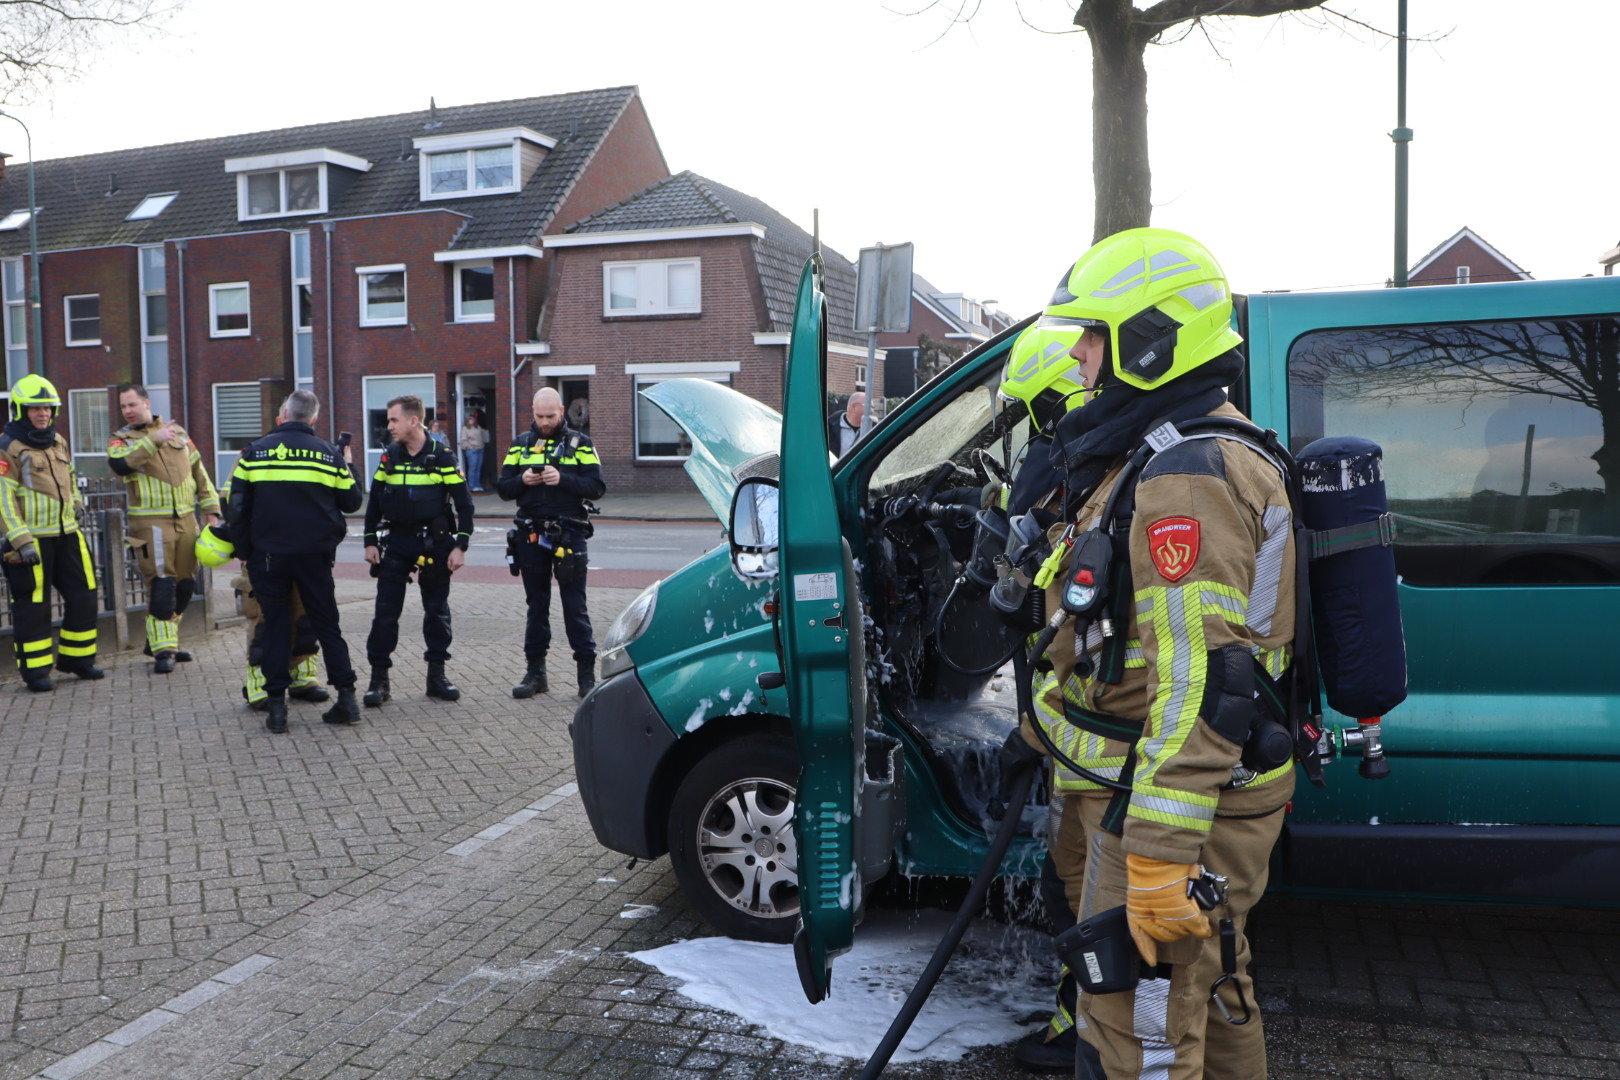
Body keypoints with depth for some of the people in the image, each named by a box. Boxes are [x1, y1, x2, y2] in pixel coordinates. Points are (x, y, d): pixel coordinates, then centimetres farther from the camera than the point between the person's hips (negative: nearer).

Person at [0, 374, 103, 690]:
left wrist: (76, 501, 14)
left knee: (83, 596, 9)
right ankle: (35, 669, 7)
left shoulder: (59, 443, 13)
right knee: (32, 605, -1)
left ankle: (76, 658, 23)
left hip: (67, 534, 7)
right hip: (31, 539, -7)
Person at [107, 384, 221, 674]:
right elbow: (119, 465, -21)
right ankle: (162, 649, -3)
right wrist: (152, 440, -27)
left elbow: (199, 472, 15)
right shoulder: (121, 440, 2)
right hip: (151, 523, -4)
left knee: (185, 584, 9)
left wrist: (210, 509, 10)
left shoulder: (178, 432, 13)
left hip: (186, 520, 4)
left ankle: (162, 640, 26)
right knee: (161, 584, -10)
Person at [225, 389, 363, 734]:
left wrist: (243, 551, 9)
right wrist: (348, 467, 23)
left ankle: (276, 706, 6)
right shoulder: (329, 454, 0)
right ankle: (346, 697, 6)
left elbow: (237, 507, 0)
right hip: (315, 554, 1)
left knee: (275, 626, 7)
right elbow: (351, 502, 7)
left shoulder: (255, 452, 0)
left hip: (268, 554, 0)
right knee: (326, 624, 9)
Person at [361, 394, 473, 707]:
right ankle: (379, 678, 7)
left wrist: (460, 546, -9)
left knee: (437, 610, 6)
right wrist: (370, 542, 5)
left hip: (435, 543, -2)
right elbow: (374, 502, 12)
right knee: (386, 611, 0)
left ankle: (436, 675, 17)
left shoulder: (442, 457, -5)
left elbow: (464, 505, -4)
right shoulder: (389, 457, 5)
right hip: (396, 542, 2)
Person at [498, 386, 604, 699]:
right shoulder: (521, 444, 11)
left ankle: (587, 673, 5)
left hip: (568, 535, -3)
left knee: (575, 608, -2)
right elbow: (503, 488, 8)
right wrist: (522, 480, -13)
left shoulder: (579, 443, 2)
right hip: (530, 535, 3)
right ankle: (535, 672, 17)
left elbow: (597, 486, -8)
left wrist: (562, 479, -22)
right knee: (537, 606, 10)